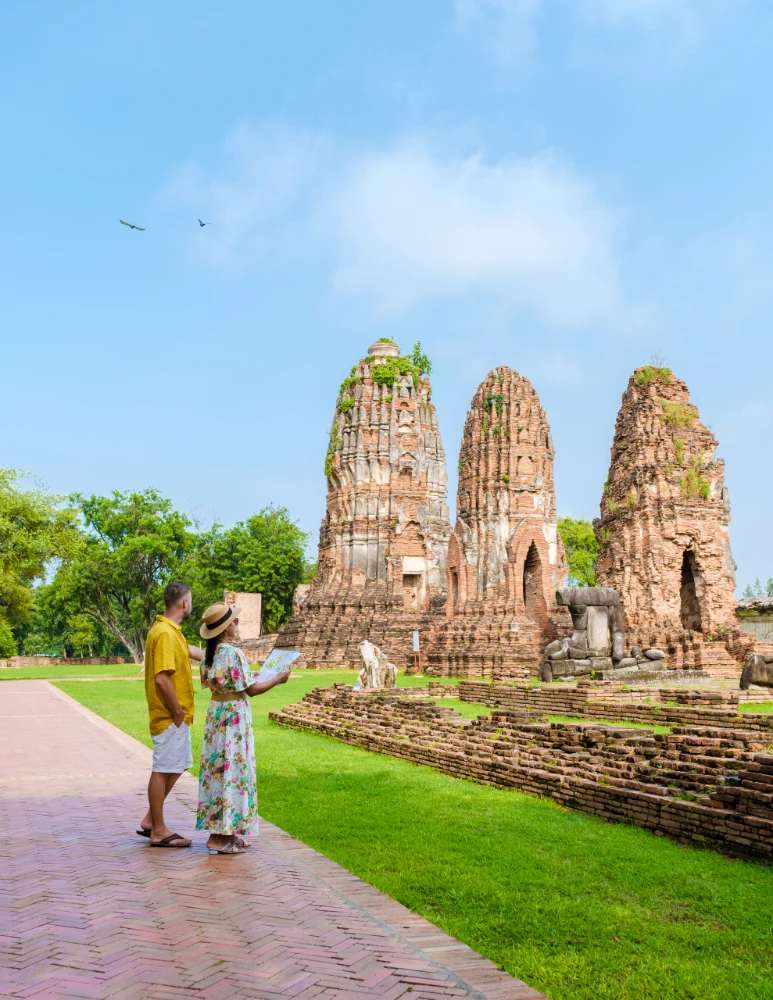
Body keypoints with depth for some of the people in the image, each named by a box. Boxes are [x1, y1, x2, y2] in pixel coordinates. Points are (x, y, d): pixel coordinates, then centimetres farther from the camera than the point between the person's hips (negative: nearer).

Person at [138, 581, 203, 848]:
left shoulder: (171, 631, 12)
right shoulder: (165, 633, -21)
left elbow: (189, 651, 30)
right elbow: (162, 679, -27)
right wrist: (177, 712, -19)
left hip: (177, 716, 10)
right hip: (169, 716, -10)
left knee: (177, 766, 18)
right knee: (163, 770, 0)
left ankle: (150, 821, 26)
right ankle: (158, 831, 11)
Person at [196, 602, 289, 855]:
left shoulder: (210, 653, 5)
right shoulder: (233, 653, -19)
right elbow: (251, 689, -17)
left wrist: (248, 677, 20)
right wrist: (278, 679, -3)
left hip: (215, 712, 9)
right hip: (234, 715, -8)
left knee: (217, 768, 12)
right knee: (231, 769, -2)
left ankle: (224, 831, 21)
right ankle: (219, 836, 3)